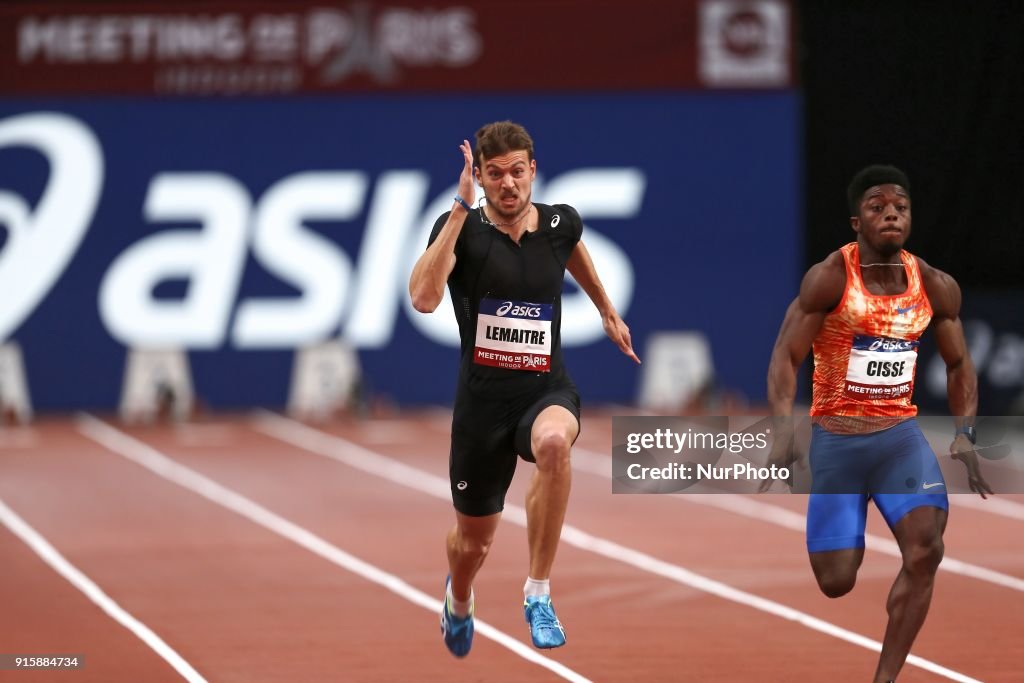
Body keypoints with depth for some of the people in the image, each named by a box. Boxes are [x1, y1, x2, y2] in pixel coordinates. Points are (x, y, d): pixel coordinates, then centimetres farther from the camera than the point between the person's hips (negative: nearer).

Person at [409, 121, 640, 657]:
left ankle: (538, 594, -27)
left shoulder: (560, 224, 1)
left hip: (547, 388, 0)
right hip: (483, 395, 0)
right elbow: (424, 297, -28)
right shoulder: (461, 228, -8)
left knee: (554, 442, -39)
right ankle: (458, 599, 53)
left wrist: (608, 312, 37)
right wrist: (462, 209, -28)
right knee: (474, 541, 13)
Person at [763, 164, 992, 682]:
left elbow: (958, 365, 12)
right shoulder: (830, 278, -13)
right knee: (836, 583, -1)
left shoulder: (936, 288, -1)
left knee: (925, 548, -22)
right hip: (836, 440, -3)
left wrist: (965, 435, -1)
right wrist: (783, 430, -27)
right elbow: (785, 357, -13)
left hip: (900, 435, 3)